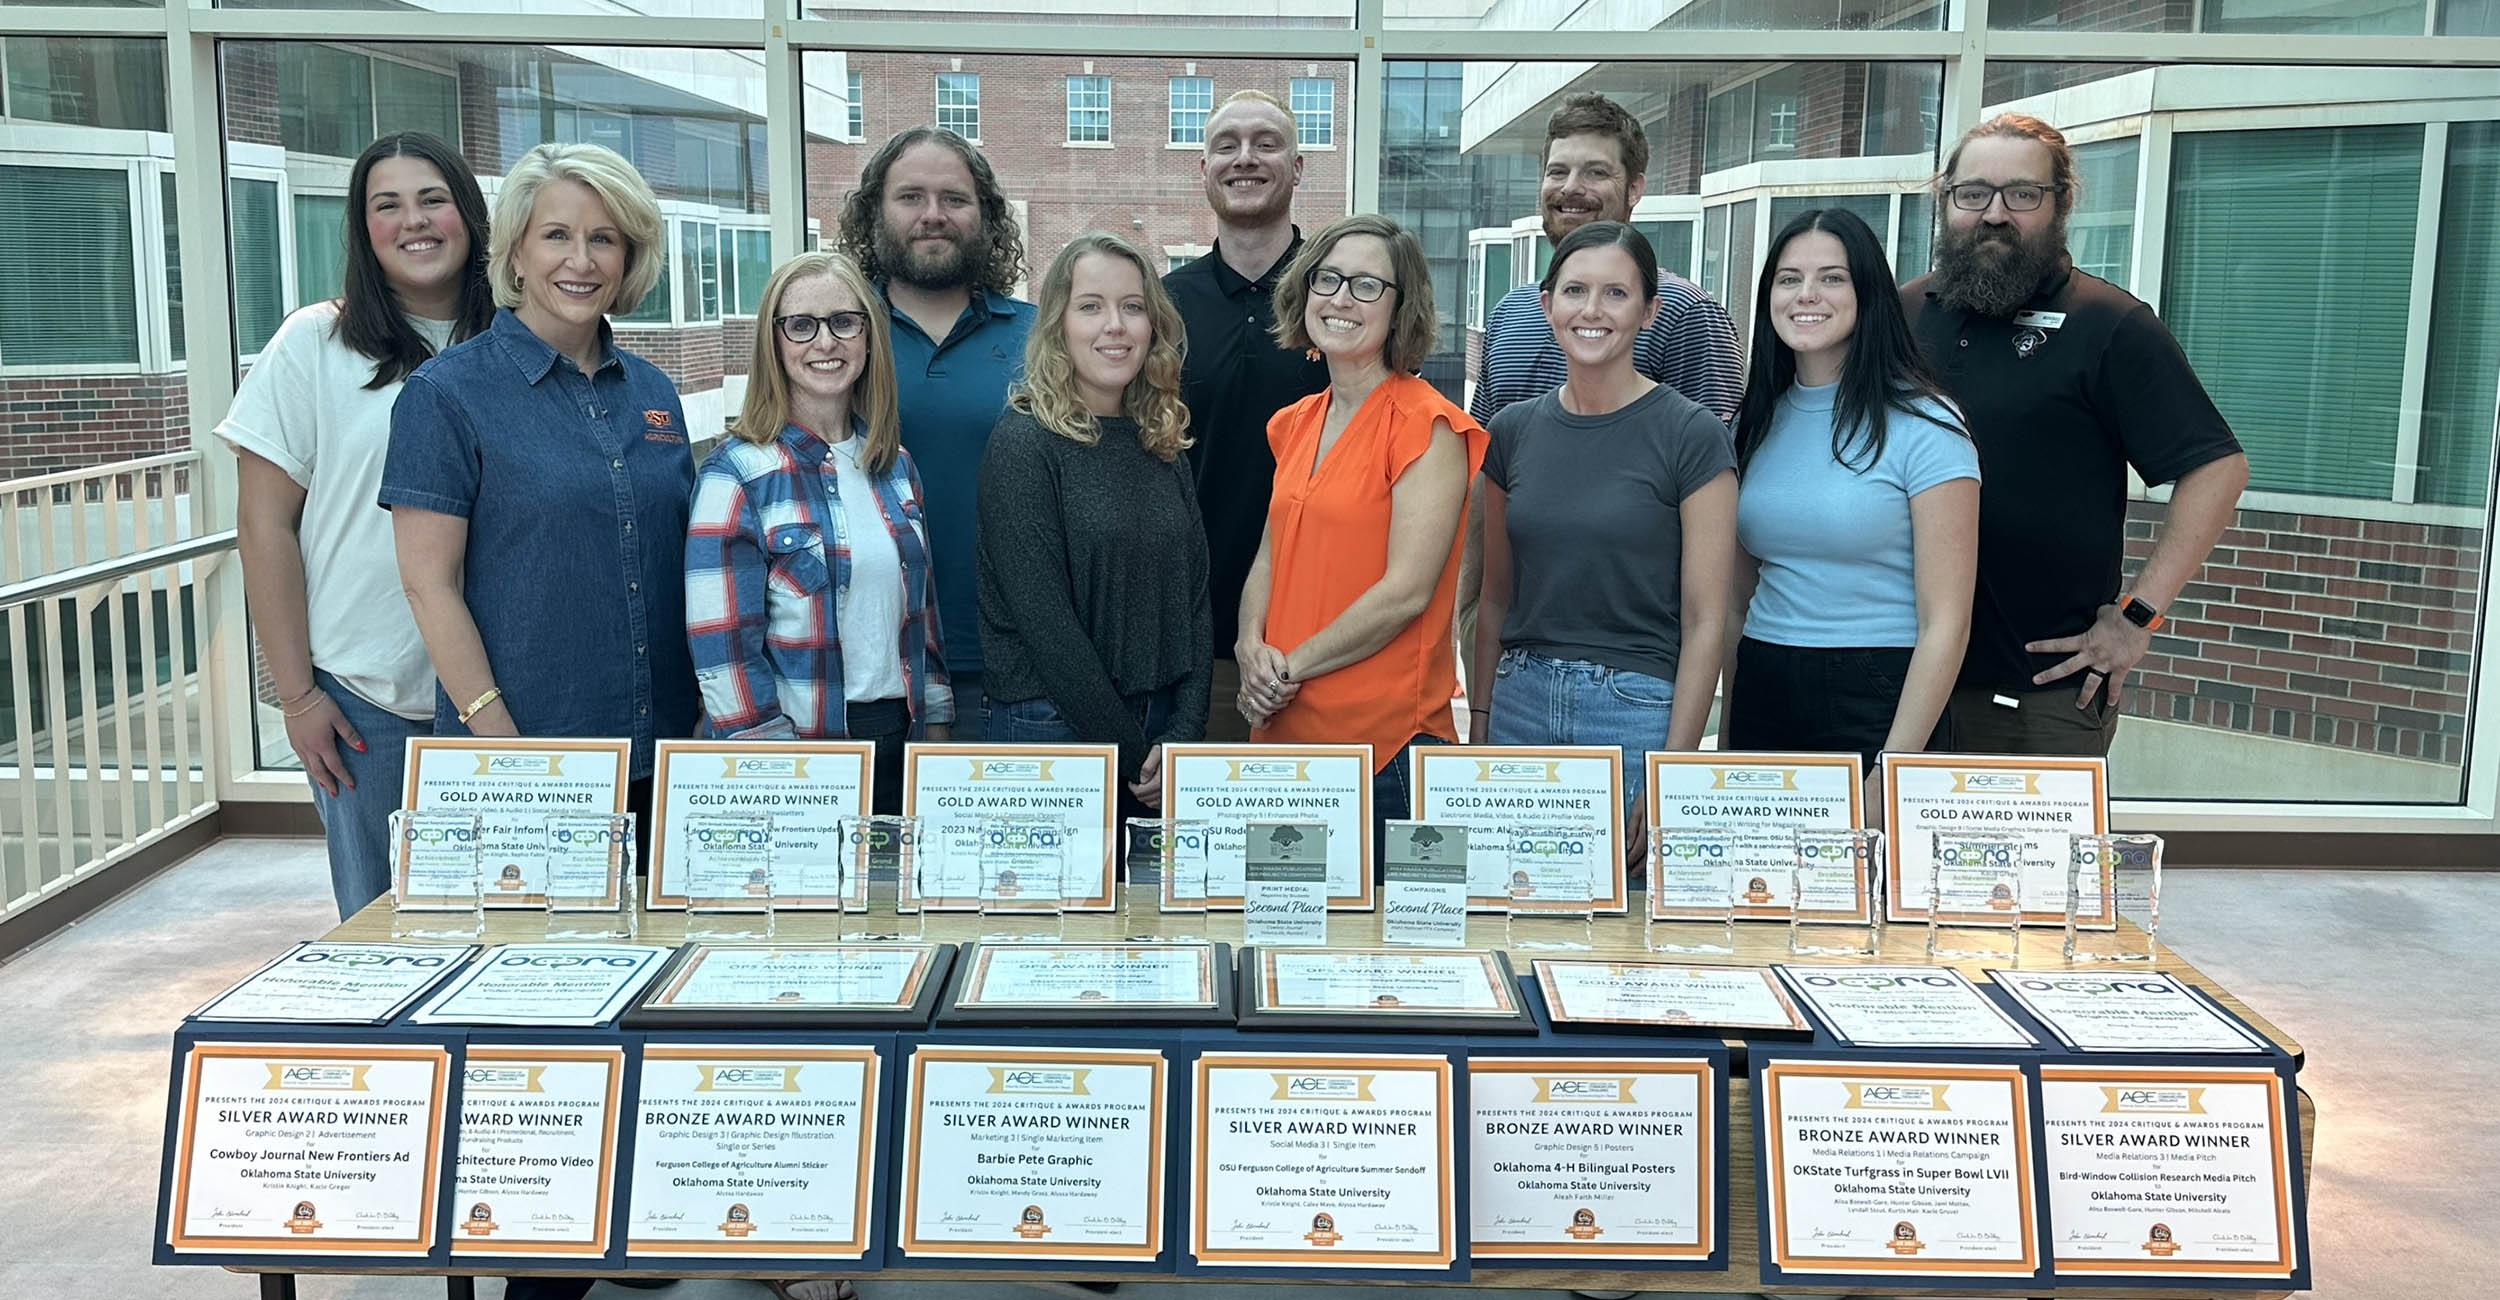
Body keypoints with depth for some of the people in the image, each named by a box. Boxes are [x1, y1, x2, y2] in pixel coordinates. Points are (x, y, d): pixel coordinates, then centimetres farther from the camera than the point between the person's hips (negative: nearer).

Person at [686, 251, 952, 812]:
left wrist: (936, 725, 10)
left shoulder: (894, 465, 8)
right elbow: (722, 649, -13)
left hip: (897, 735, 5)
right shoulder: (735, 474, -10)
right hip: (800, 747, -5)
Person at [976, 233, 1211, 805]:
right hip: (1051, 727, -6)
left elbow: (1195, 600, 6)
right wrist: (1133, 757, -15)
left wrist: (1184, 736, -6)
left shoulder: (1164, 448, 8)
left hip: (1160, 726, 6)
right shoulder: (1026, 443, -11)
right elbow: (1046, 623, -16)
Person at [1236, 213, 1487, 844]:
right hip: (1283, 725, 7)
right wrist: (1252, 647, -3)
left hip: (1388, 735, -7)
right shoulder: (1295, 424, 13)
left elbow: (1407, 591, -15)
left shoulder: (1427, 426, -9)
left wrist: (1292, 666, -11)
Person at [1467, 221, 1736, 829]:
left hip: (1637, 708, -4)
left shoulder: (1690, 436, -7)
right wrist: (1478, 723, 7)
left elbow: (1704, 621, -9)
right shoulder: (1513, 430, 6)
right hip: (1520, 701, 4)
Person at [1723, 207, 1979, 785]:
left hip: (1877, 704, -5)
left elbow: (1945, 621, -12)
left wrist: (1892, 772, -17)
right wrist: (1727, 733, 6)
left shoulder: (1924, 427, -8)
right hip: (1762, 696, 5)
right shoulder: (1756, 424, 8)